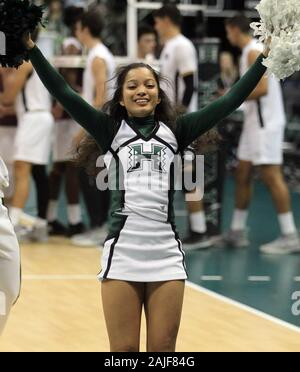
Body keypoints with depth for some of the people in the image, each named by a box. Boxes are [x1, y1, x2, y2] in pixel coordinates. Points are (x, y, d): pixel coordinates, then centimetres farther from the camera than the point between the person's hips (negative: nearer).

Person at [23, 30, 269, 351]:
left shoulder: (175, 131, 10)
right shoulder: (111, 131, 7)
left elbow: (230, 101, 7)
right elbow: (64, 94, -1)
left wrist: (265, 56, 4)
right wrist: (31, 47, -8)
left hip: (166, 254, 1)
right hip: (122, 252, -1)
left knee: (163, 351, 5)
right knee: (124, 351, 2)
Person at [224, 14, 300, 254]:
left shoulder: (254, 52, -14)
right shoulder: (251, 52, 17)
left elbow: (262, 89, -23)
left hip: (265, 124, -10)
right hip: (256, 123, 10)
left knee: (271, 176, -10)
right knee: (243, 174, 12)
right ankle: (238, 231, 18)